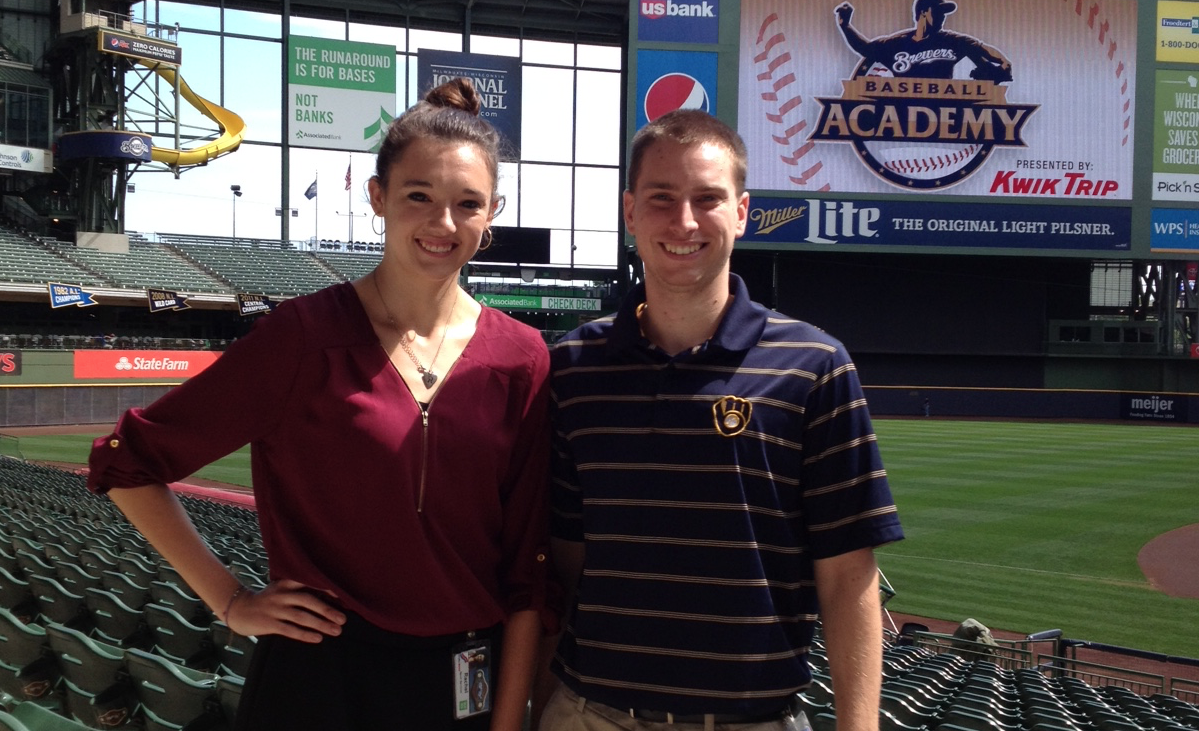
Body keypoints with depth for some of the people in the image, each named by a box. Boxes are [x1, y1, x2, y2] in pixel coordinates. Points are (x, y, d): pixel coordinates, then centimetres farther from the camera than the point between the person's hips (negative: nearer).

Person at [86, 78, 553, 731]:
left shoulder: (521, 359, -4)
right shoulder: (305, 334, -11)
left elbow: (529, 569, -2)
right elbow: (125, 463, -5)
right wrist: (230, 603, -5)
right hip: (321, 678, -2)